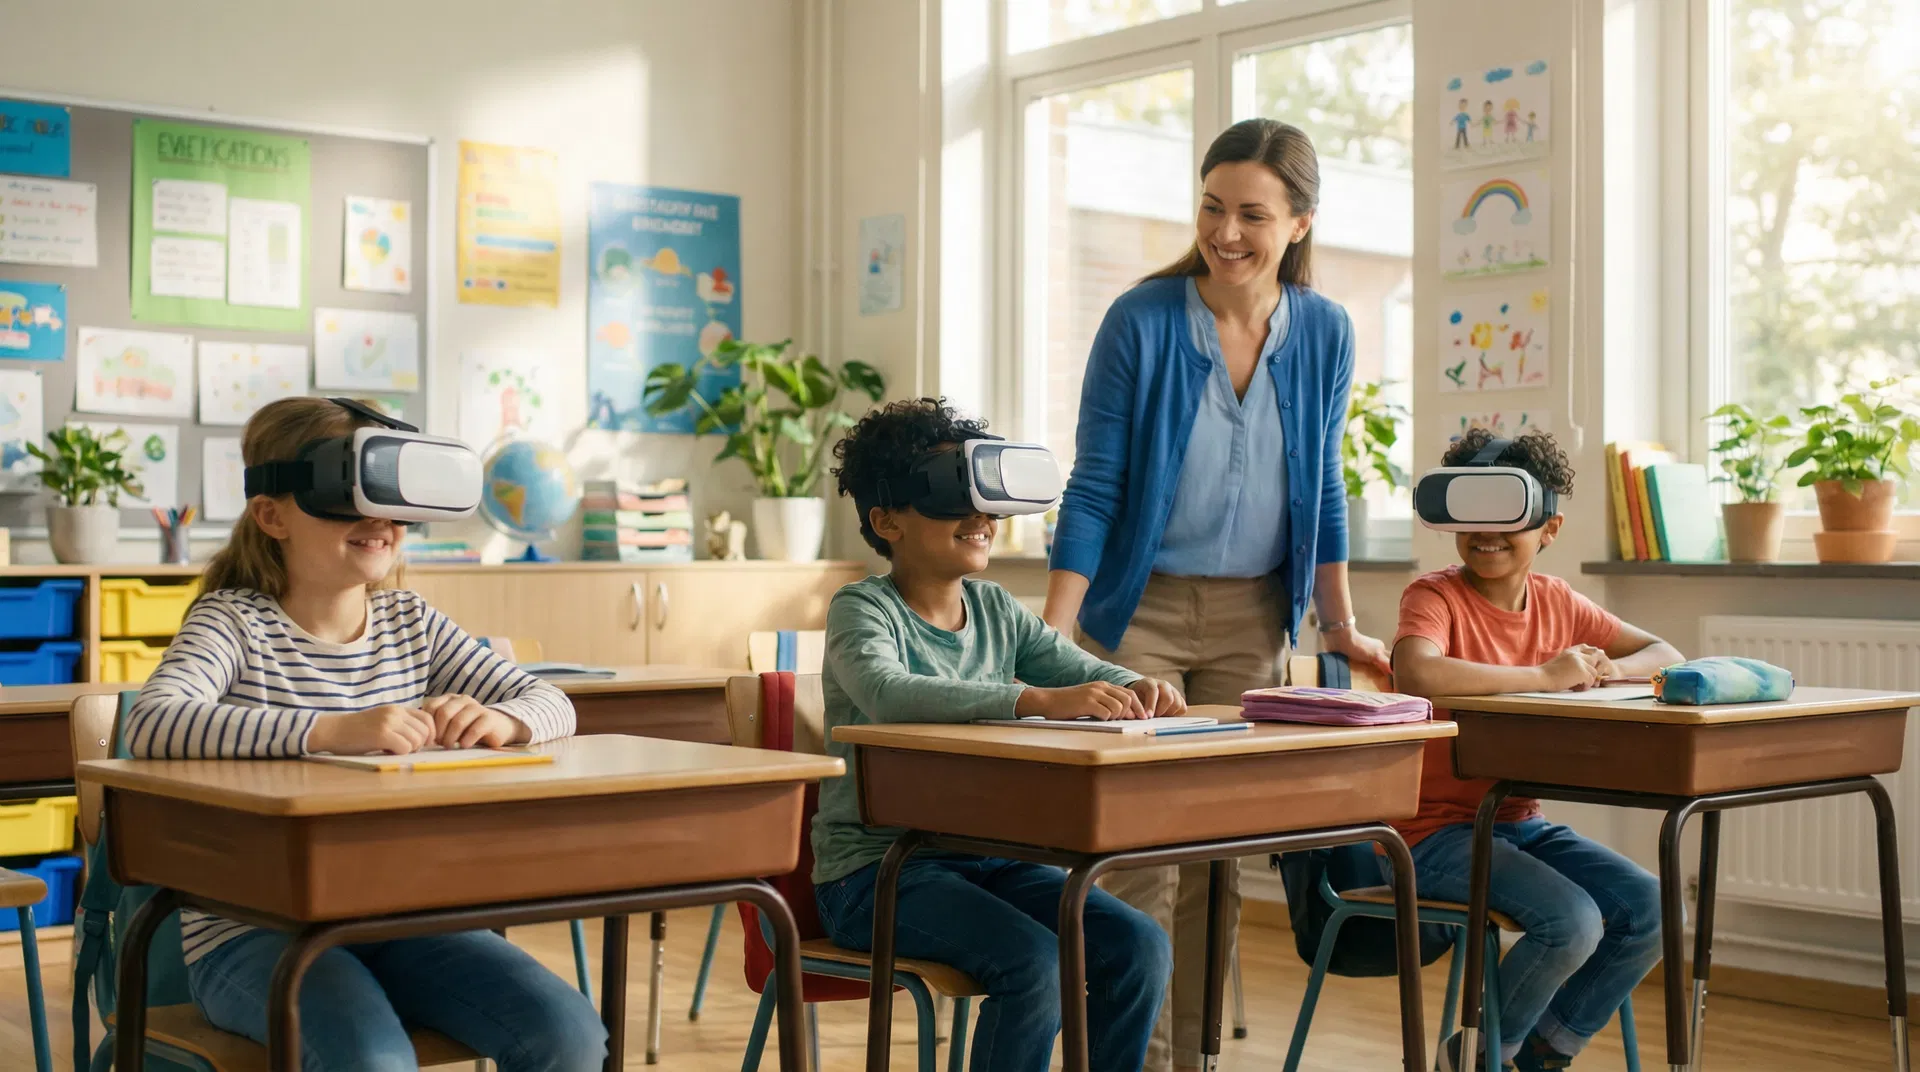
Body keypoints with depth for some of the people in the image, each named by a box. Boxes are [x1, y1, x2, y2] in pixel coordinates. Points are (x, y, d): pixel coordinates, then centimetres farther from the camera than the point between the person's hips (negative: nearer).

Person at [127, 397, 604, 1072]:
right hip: (254, 931, -5)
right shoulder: (236, 621, -8)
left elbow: (550, 704, 9)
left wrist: (500, 721, -17)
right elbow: (151, 724, -28)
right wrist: (334, 730, -37)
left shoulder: (411, 622, 9)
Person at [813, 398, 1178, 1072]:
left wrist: (1137, 688, -18)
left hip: (989, 855, 6)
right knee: (1036, 963, -28)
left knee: (1138, 948, -13)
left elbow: (1086, 671, 8)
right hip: (877, 867, -6)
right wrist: (1038, 700, -41)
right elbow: (886, 693, -30)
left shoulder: (997, 609, 11)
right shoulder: (863, 610, -9)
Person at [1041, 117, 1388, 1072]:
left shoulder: (1325, 332, -1)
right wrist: (1052, 636, -17)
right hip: (1140, 606, -3)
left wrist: (1341, 624, 8)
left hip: (1253, 617, 4)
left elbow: (1323, 485, 9)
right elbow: (1094, 487, -11)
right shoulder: (1141, 321, -12)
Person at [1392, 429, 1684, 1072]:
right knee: (1573, 921, -25)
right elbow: (1415, 674, -36)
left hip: (1521, 823, 7)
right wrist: (1545, 676, -28)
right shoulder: (1435, 596, -14)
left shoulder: (1557, 602, 6)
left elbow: (1666, 655, 14)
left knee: (1650, 911, -7)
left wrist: (1610, 669, -11)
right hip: (1436, 832, -7)